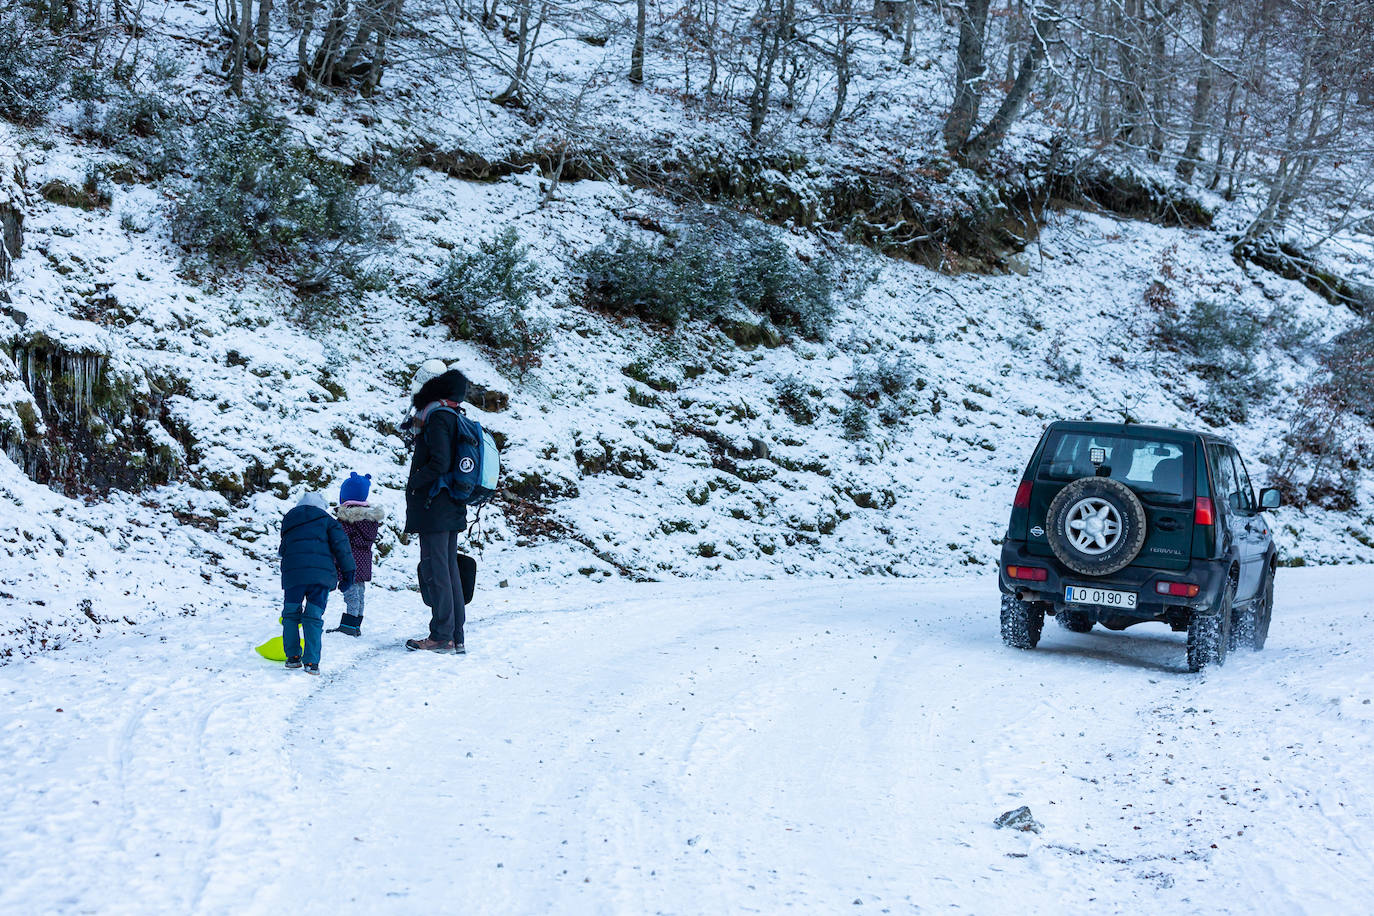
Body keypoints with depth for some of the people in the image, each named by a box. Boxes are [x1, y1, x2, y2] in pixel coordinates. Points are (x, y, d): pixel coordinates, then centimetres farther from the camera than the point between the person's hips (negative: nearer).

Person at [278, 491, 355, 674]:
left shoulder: (288, 522, 24)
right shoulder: (326, 519, 14)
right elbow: (340, 544, 5)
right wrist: (347, 571, 7)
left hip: (293, 573, 1)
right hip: (322, 573, -1)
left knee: (291, 615, 16)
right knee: (314, 618, 3)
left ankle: (292, 656, 13)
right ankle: (312, 661, -4)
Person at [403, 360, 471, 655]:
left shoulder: (437, 418, -14)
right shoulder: (452, 417, 15)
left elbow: (439, 464, -21)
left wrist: (413, 484, -10)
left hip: (434, 507, -9)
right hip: (451, 509, 9)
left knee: (435, 571, -6)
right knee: (449, 570, 11)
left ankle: (442, 636, -5)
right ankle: (456, 638, 14)